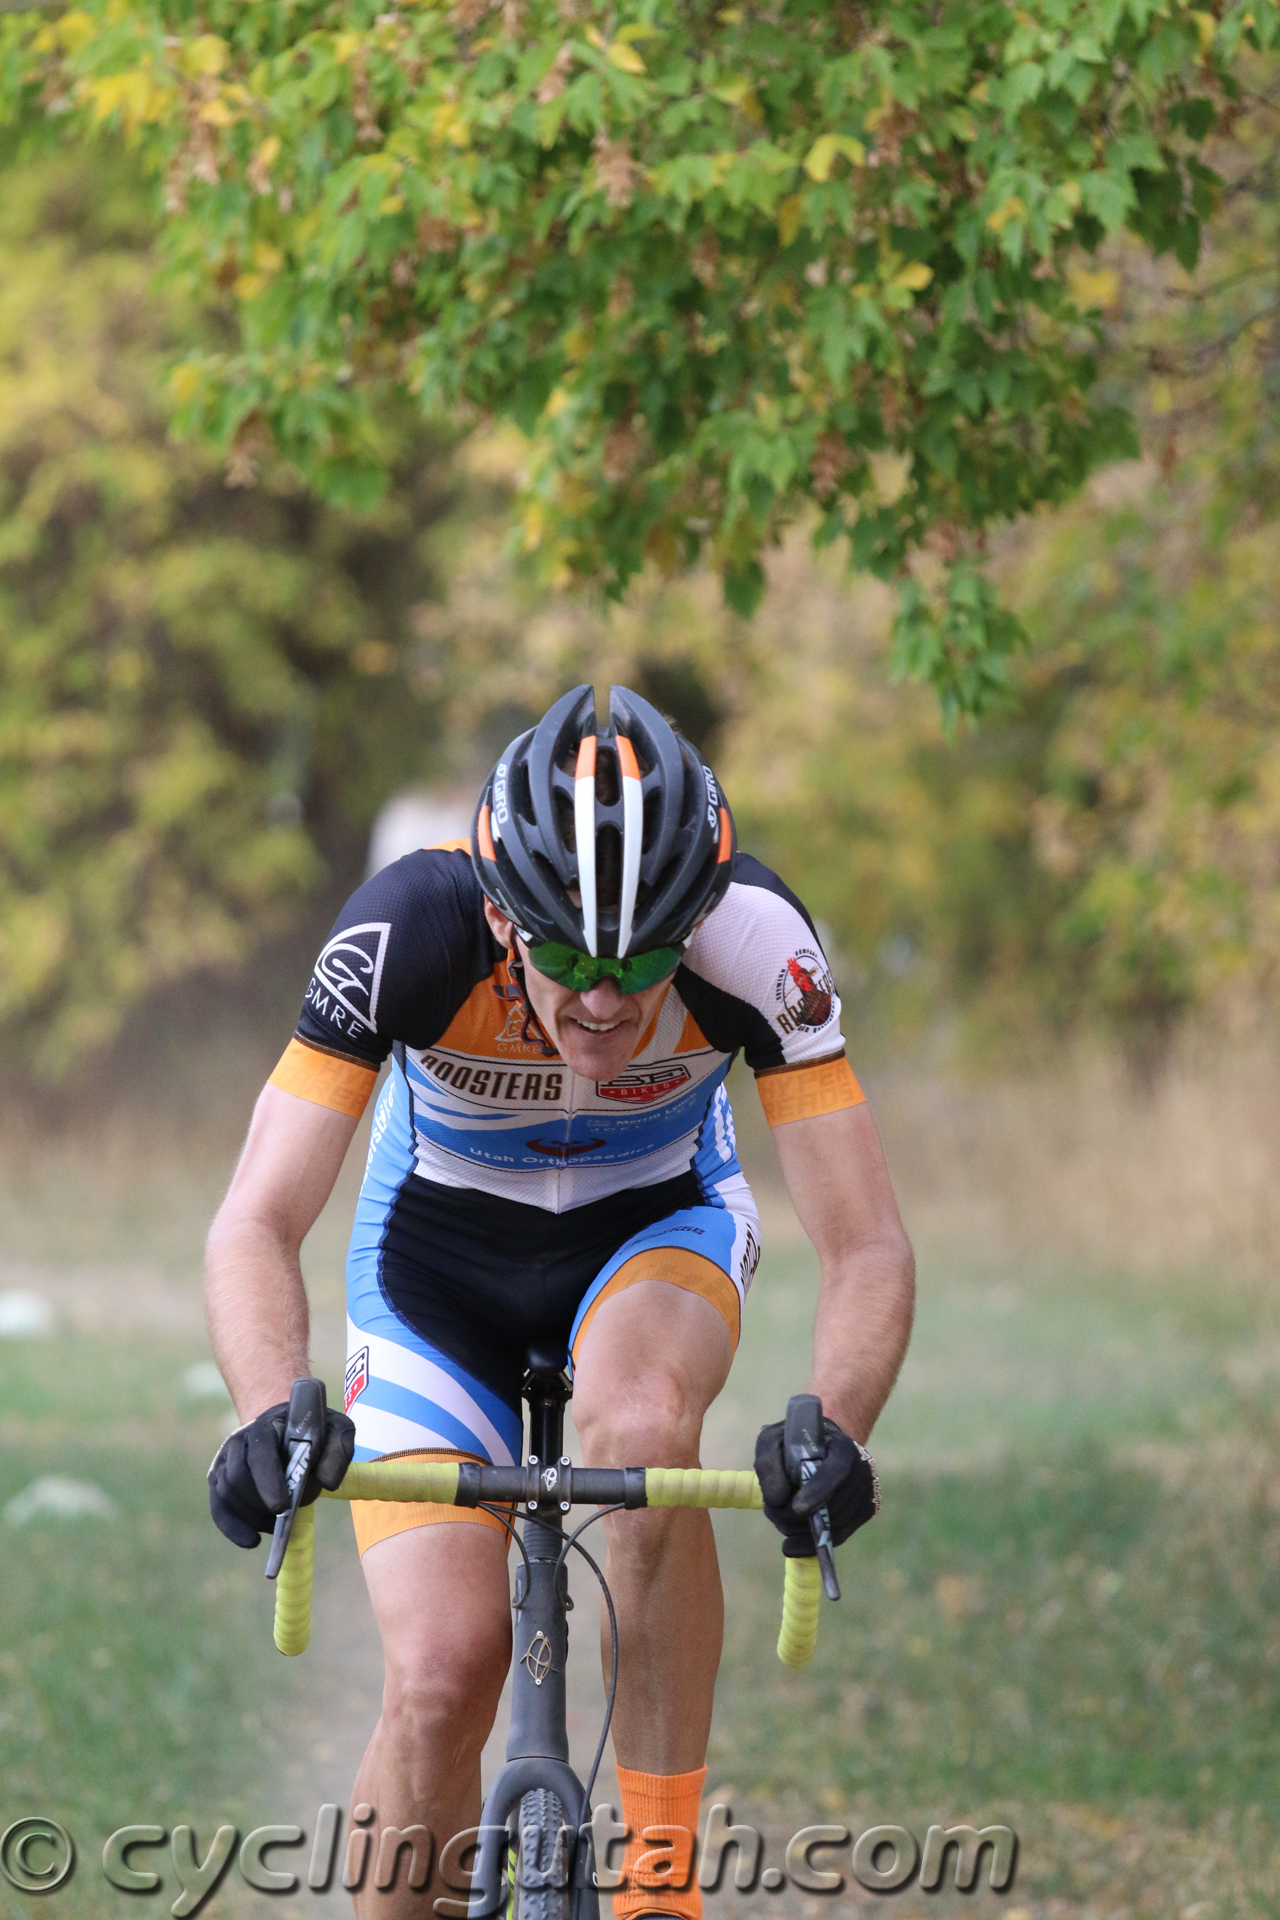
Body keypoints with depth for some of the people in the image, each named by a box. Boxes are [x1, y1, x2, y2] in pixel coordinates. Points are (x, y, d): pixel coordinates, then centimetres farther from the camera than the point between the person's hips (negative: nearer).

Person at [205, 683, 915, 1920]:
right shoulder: (406, 932, -34)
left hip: (658, 1226, 0)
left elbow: (866, 1249, -31)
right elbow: (256, 1227, -35)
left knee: (643, 1419, -35)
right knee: (441, 1678, -17)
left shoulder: (753, 939, -32)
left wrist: (834, 1426, -51)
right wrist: (273, 1412, -55)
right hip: (440, 1251, 0)